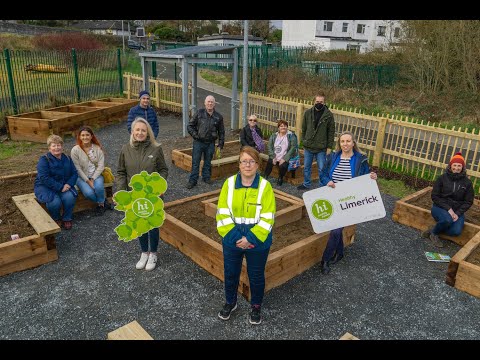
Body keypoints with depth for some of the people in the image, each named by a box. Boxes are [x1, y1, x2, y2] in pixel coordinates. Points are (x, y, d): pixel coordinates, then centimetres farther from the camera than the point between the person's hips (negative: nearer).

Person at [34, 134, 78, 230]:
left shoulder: (67, 159, 7)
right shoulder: (44, 160, -10)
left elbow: (74, 173, 6)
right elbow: (44, 178, -20)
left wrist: (68, 184, -14)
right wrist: (60, 187, -25)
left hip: (63, 185, 4)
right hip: (45, 186, -4)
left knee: (70, 197, -29)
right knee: (55, 201, -33)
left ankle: (67, 218, -3)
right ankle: (56, 219, 2)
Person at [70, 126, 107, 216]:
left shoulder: (98, 148, -3)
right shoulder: (75, 150, -9)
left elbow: (101, 166, -5)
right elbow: (77, 169, -9)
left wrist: (93, 179, -15)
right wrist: (87, 181, -15)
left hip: (96, 175, 1)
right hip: (82, 177, -1)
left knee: (98, 187, -32)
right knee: (89, 193, -28)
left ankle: (101, 203, -1)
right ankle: (101, 202, 6)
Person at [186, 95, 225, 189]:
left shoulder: (218, 116, 2)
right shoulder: (199, 113, -3)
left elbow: (221, 132, 10)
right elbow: (190, 126, 3)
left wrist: (220, 144, 6)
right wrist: (195, 135, -9)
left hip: (210, 143, 2)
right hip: (198, 142, -1)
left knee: (208, 162, 13)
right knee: (195, 162, 1)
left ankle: (206, 177, 29)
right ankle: (192, 180, 9)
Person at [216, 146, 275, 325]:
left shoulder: (265, 186, -11)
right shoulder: (229, 183, -7)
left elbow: (267, 218, -13)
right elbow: (223, 213, -8)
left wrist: (251, 238, -20)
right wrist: (234, 237, -17)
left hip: (257, 241, -2)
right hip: (232, 240, 2)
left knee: (256, 276, 15)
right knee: (230, 273, 18)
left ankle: (256, 306, 41)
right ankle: (230, 302, 45)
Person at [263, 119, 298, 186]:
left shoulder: (291, 136, 0)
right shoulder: (273, 136, 11)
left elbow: (293, 148, -8)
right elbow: (270, 147, 4)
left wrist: (284, 159, -16)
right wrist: (273, 157, -11)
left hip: (285, 158, -2)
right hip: (274, 157, 3)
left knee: (283, 166, -32)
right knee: (269, 163, -27)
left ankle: (280, 178, -2)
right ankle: (265, 177, -7)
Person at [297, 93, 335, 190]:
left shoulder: (328, 115, -7)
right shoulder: (308, 113, 1)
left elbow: (331, 132, -3)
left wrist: (329, 147, -6)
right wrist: (304, 141, 8)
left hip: (321, 148, -3)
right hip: (308, 147, 3)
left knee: (322, 169, 4)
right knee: (306, 167, 16)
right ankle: (306, 184, 33)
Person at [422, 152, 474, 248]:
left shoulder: (467, 182, 1)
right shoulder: (442, 178, -4)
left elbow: (468, 202, 5)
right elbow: (434, 196, -4)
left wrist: (458, 213, -11)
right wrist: (448, 209, -16)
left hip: (457, 211, 2)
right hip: (440, 208, -2)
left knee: (456, 231, -26)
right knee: (447, 220, -36)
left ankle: (435, 229, 1)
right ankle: (434, 232, -7)